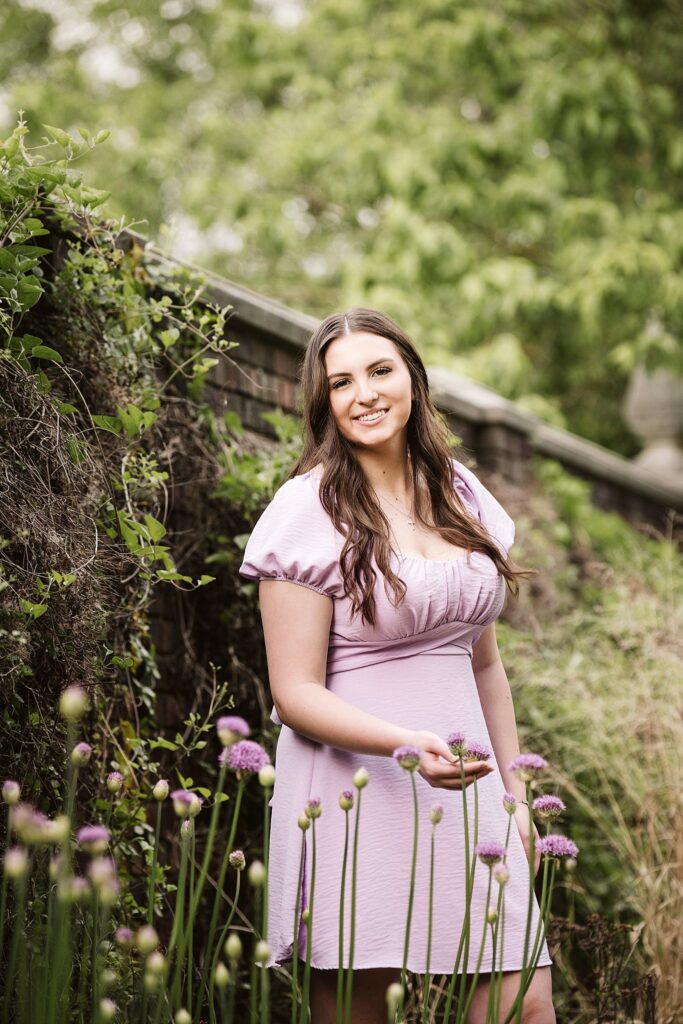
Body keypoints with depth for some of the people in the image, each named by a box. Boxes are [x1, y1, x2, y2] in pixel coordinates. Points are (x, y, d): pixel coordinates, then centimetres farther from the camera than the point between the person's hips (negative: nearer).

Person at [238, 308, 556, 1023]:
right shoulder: (311, 508, -7)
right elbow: (295, 694, -10)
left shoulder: (457, 493, 11)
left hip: (466, 787, 5)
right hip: (357, 793, -5)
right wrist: (408, 744, -24)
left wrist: (513, 795, 15)